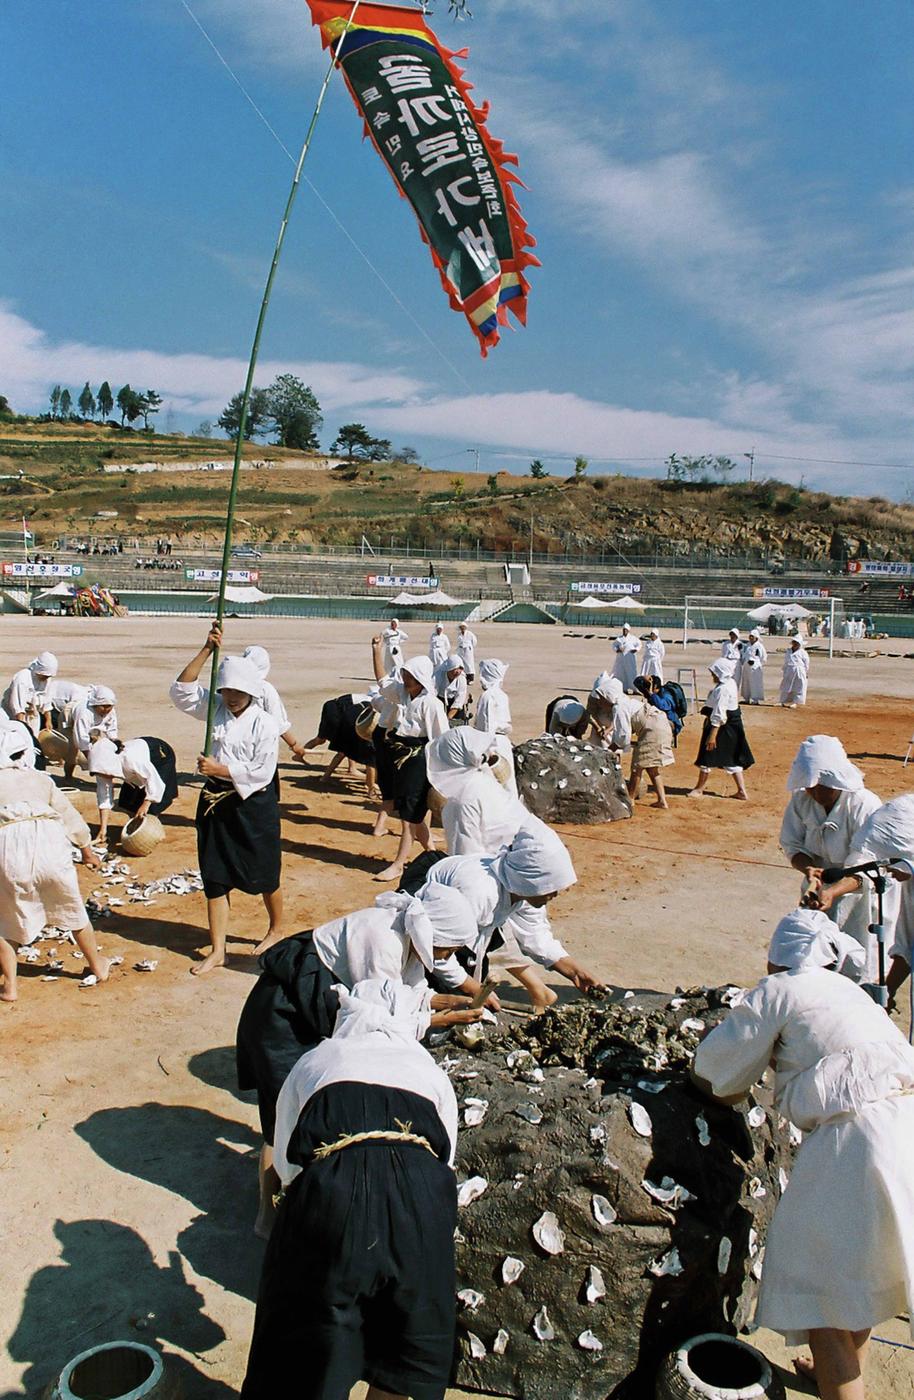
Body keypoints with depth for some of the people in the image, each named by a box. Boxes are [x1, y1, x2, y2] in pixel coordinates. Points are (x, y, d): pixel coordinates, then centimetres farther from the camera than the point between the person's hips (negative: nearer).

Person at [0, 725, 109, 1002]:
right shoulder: (40, 778, 22)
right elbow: (70, 816, 30)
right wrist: (87, 851, 43)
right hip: (48, 839, 3)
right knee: (72, 910, 22)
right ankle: (98, 967, 39)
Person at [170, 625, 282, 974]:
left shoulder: (264, 724, -14)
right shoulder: (216, 709, 2)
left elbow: (261, 773, -18)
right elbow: (181, 690, -1)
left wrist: (221, 770, -19)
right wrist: (206, 651, -8)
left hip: (254, 805, -5)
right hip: (216, 801, 5)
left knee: (263, 875, 11)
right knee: (214, 877, 7)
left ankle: (276, 929, 37)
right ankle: (217, 951, 15)